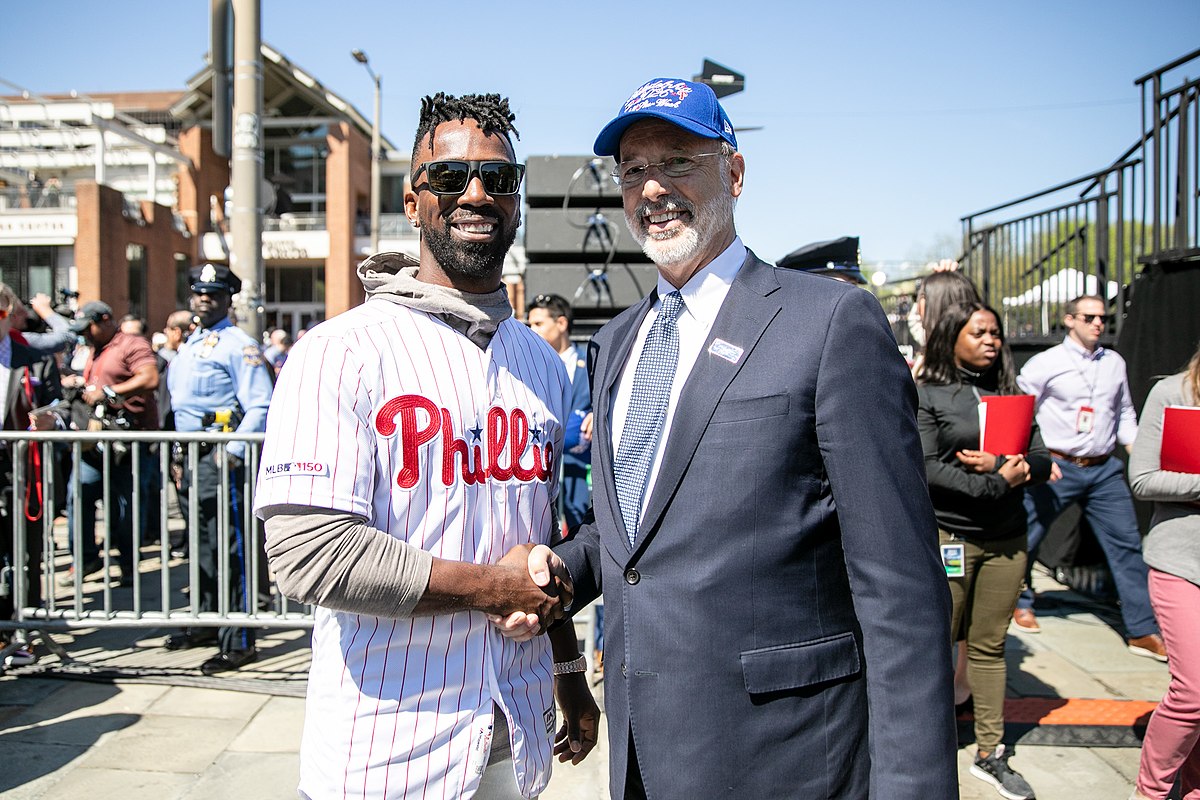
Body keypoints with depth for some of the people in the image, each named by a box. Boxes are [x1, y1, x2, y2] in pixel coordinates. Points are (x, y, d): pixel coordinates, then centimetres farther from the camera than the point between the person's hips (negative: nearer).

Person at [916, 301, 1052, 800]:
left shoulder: (1011, 394, 11)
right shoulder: (926, 394, -3)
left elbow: (1040, 462, 7)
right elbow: (925, 467, -13)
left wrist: (998, 464, -12)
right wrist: (996, 483, -14)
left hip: (1006, 540, 4)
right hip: (948, 537, -4)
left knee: (989, 646, 10)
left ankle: (990, 754, 20)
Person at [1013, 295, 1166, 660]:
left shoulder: (1114, 362, 10)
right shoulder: (1045, 364, -5)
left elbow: (1125, 413, 18)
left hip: (1104, 468, 4)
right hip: (1057, 466, -4)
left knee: (1126, 543, -1)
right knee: (1027, 539, 6)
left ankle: (1143, 632, 6)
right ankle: (1021, 602, 31)